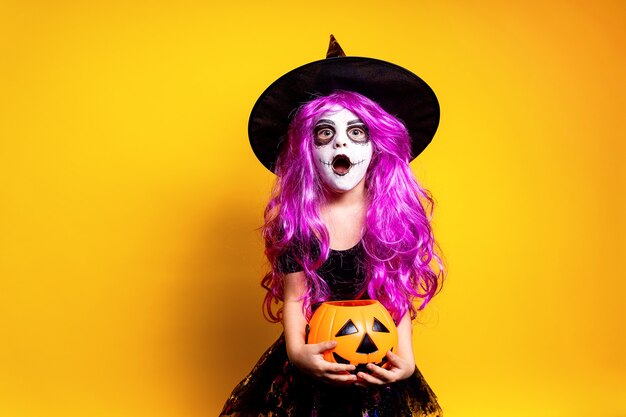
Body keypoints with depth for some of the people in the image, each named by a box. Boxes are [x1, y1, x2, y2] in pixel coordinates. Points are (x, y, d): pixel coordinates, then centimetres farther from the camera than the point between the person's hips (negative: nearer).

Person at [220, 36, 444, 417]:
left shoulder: (396, 213, -9)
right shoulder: (293, 217, -9)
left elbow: (397, 298, -8)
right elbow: (295, 296, -8)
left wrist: (405, 358, -22)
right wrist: (297, 351, -24)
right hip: (312, 361, 0)